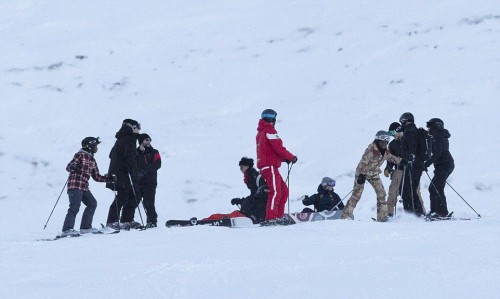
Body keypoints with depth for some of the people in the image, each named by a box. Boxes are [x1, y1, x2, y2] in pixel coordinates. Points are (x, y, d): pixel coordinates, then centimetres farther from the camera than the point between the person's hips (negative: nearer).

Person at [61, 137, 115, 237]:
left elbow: (96, 176, 22)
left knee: (92, 203, 8)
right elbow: (68, 167, -14)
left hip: (84, 187, 9)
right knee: (74, 207, -16)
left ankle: (85, 227, 14)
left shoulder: (92, 160, 20)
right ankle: (67, 230, -21)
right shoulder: (80, 155, -4)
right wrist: (72, 167, -37)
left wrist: (108, 178, 11)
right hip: (75, 185, -9)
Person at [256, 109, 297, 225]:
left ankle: (279, 216, 10)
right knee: (275, 191, -14)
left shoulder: (260, 132, 20)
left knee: (283, 190, 13)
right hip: (270, 166, -10)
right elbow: (278, 148, -14)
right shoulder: (269, 131, -9)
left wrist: (285, 158, 16)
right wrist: (291, 157, -2)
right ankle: (270, 218, -20)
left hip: (264, 166, 10)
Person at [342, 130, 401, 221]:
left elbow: (391, 157, 16)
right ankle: (346, 214, -7)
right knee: (357, 193, -11)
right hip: (362, 173, -7)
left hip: (374, 173, 7)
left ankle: (382, 216, 4)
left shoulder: (385, 151, -2)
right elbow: (363, 162, -29)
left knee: (381, 193, -2)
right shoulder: (371, 150, -26)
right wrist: (361, 175, -36)